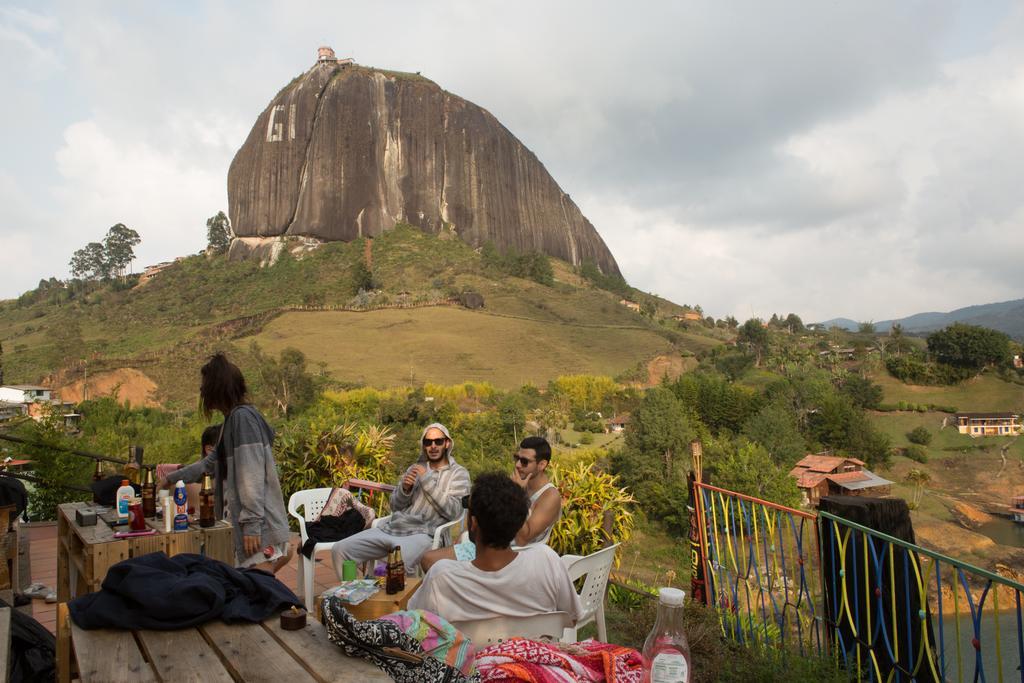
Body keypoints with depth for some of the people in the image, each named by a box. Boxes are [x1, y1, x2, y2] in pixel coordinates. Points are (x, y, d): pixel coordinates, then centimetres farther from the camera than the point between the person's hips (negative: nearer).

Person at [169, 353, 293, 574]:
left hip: (260, 529, -9)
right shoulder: (233, 419, 18)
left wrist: (251, 525, -20)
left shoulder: (243, 417, -12)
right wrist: (172, 477, 39)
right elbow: (210, 463, 31)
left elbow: (252, 475, -19)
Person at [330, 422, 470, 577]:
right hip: (391, 528, 6)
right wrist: (404, 488, -5)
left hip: (422, 534, -6)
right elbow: (394, 506, 18)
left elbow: (452, 511, -11)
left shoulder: (458, 473, 4)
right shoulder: (415, 468, 19)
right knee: (340, 549, -6)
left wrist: (427, 480, -11)